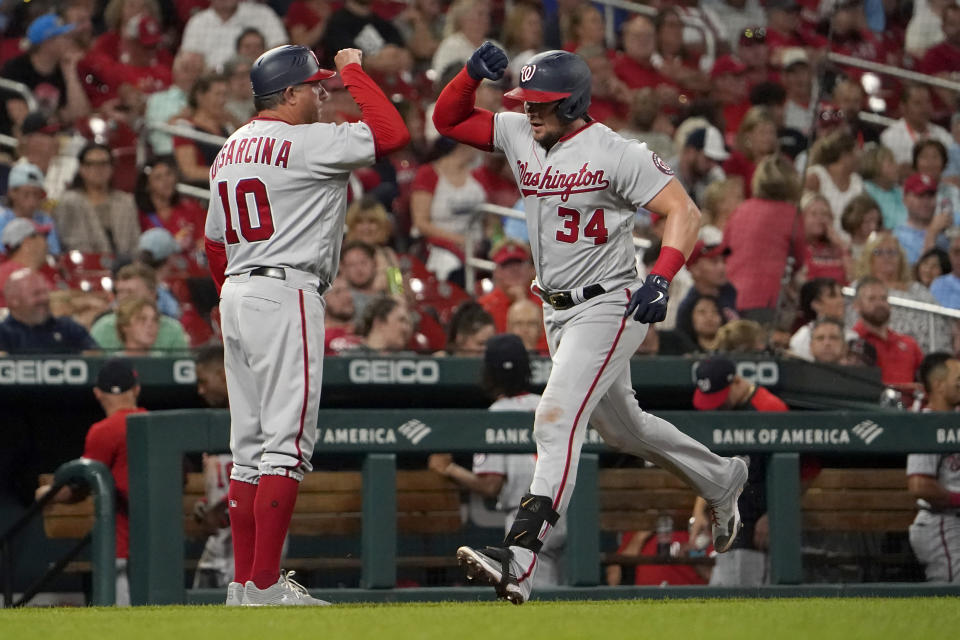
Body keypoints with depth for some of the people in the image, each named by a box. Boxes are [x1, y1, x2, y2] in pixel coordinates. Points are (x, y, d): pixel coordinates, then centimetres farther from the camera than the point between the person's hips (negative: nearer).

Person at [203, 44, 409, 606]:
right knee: (287, 443, -9)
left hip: (236, 293, 9)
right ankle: (266, 583, -13)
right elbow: (393, 134, -16)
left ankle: (245, 581, 11)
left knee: (250, 446, 11)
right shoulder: (304, 142, -10)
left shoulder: (229, 153, 17)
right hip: (286, 294, -9)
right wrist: (355, 70, -3)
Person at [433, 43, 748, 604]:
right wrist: (473, 74, -12)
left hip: (610, 306, -9)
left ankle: (521, 558, -33)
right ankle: (720, 480, 47)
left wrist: (661, 278, -34)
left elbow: (684, 212, -19)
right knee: (621, 427, 23)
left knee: (557, 418, -22)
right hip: (558, 312, 9)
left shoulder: (615, 153, -18)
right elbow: (448, 119, 7)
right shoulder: (519, 135, 3)